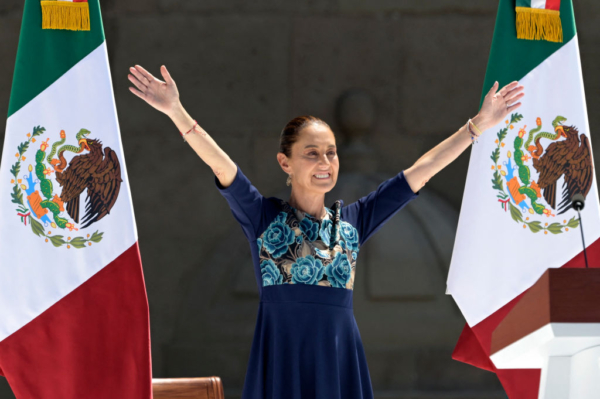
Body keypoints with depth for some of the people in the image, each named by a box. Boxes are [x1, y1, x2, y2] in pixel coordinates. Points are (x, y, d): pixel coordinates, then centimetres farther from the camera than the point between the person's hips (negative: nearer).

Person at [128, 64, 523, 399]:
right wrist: (176, 111, -25)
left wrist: (480, 124, 9)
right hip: (283, 361, -3)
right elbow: (220, 164, -12)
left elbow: (420, 172, 10)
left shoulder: (353, 220, 11)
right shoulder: (264, 216, 2)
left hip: (340, 360, 3)